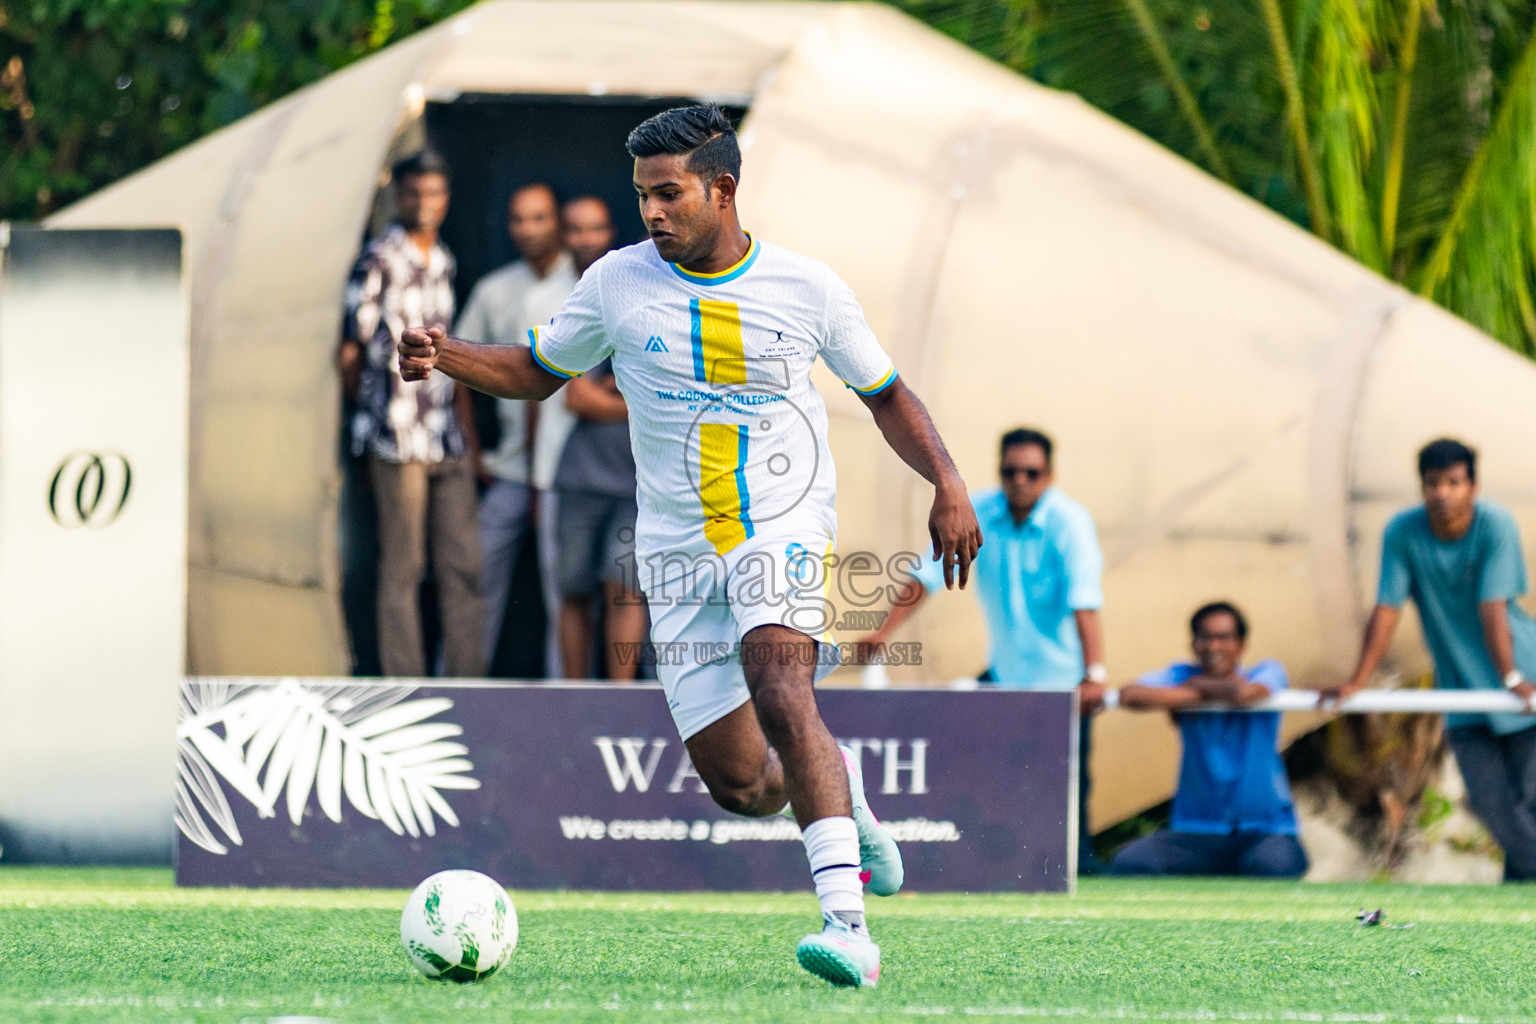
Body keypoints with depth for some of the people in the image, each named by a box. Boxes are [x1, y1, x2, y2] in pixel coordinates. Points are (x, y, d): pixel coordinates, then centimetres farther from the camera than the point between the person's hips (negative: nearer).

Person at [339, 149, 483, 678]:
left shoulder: (444, 262, 15)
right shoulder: (378, 262, -6)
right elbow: (350, 351, -3)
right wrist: (375, 413, 2)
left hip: (449, 441, 7)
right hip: (399, 442, -7)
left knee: (462, 565, 5)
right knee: (403, 570, -3)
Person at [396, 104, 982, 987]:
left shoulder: (809, 290, -3)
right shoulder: (618, 285, 0)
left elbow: (886, 394, 10)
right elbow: (536, 373, 12)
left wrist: (948, 485, -5)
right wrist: (445, 356, -6)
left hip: (785, 527, -3)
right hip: (678, 548, 3)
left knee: (779, 689, -31)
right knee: (740, 786, -2)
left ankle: (847, 923, -38)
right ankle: (840, 788, 36)